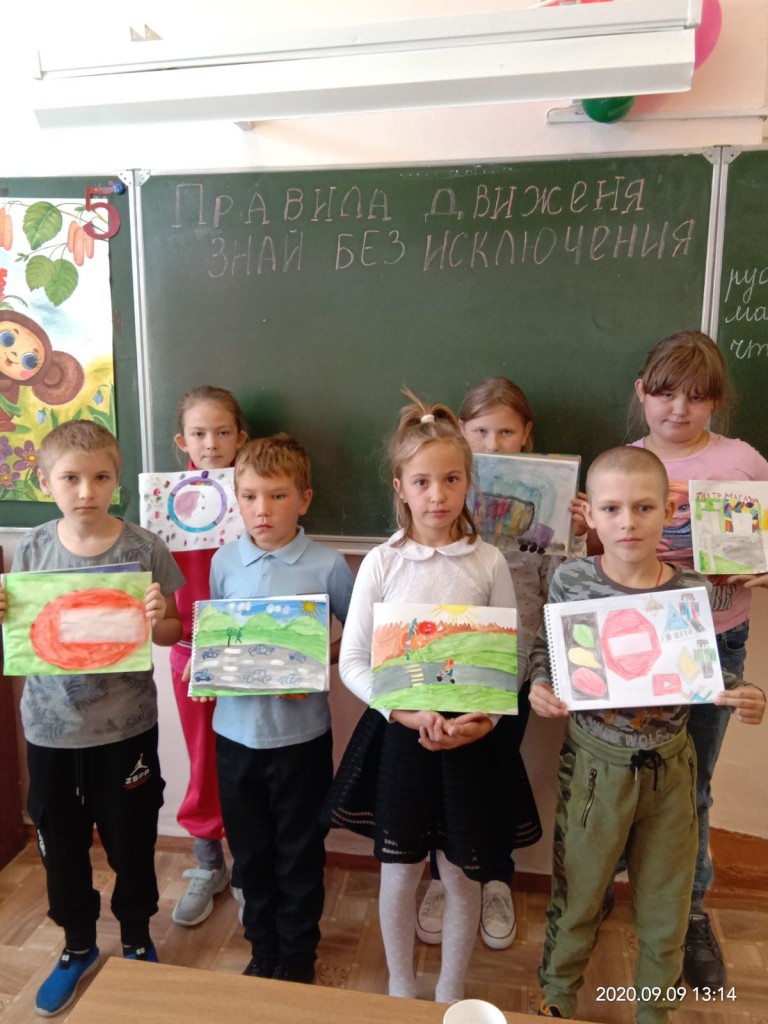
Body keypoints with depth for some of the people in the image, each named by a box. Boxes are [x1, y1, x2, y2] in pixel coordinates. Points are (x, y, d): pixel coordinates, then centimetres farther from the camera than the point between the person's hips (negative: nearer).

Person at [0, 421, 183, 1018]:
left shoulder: (143, 548, -12)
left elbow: (172, 634, -4)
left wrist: (157, 620, -26)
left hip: (126, 725, -2)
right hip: (50, 725, 3)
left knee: (131, 843, 14)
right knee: (61, 844, 20)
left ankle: (137, 943, 43)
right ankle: (79, 947, 47)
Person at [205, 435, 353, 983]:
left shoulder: (327, 565, -13)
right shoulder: (224, 561, -3)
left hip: (301, 732, -3)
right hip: (236, 729, 3)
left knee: (300, 855, 16)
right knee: (251, 852, 20)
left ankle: (297, 955, 41)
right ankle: (262, 949, 44)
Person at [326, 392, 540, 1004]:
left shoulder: (488, 562, -5)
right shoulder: (381, 562, -7)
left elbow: (514, 657, 0)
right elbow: (352, 661, -5)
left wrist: (486, 718, -16)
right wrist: (408, 713, -17)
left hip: (473, 736, 1)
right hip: (398, 732, 0)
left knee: (463, 877, 15)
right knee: (400, 873, 15)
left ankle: (452, 993, 43)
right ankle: (401, 989, 43)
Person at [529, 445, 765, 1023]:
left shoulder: (691, 589, -10)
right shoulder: (571, 580, -14)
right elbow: (545, 648, 0)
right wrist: (540, 687, -19)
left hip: (669, 765, 2)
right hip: (595, 763, -1)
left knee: (666, 904, 21)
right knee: (577, 893, 19)